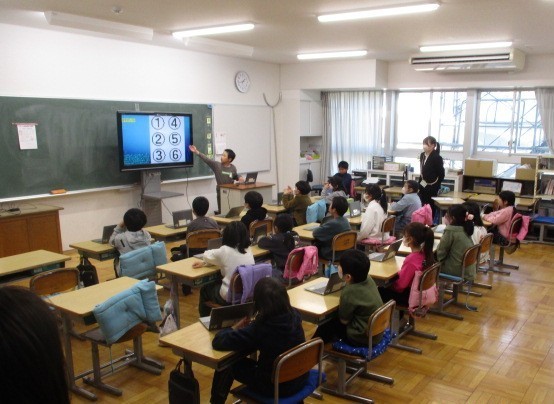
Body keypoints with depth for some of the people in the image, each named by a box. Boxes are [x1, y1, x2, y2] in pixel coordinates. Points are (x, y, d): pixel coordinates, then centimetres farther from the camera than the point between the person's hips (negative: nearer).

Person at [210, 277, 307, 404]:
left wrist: (237, 327, -4)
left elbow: (218, 342, -21)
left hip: (276, 386, -5)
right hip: (300, 378, 6)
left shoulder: (260, 328, -29)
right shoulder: (294, 314, -12)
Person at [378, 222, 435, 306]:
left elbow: (401, 284, -22)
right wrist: (400, 273, 6)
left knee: (380, 291, 10)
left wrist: (389, 286, -4)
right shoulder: (425, 254, -7)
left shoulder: (411, 260, -31)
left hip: (410, 297, -8)